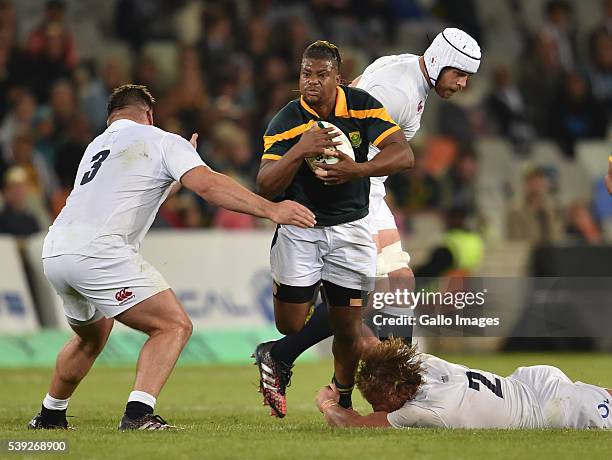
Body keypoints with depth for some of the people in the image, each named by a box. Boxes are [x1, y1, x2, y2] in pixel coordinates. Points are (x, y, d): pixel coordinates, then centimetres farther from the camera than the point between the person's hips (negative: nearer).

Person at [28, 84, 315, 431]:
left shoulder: (95, 147, 26)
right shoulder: (161, 141, 6)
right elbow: (208, 185, -9)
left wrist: (177, 166, 46)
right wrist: (271, 210, -14)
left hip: (55, 252, 8)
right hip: (99, 253, -8)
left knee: (92, 337, 31)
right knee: (175, 326, -4)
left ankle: (50, 416, 41)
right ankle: (138, 414, -20)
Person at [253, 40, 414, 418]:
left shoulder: (362, 106, -8)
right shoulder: (286, 123, -11)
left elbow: (404, 155, -14)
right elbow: (266, 186, -17)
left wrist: (357, 170, -29)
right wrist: (301, 150, -32)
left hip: (350, 227, 1)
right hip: (299, 228, -1)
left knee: (348, 329, 0)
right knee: (292, 325, -6)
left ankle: (342, 402, 22)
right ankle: (274, 357, 29)